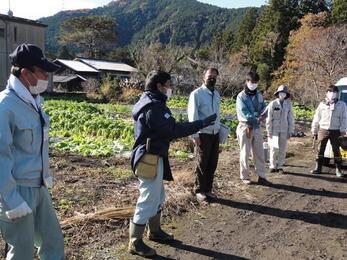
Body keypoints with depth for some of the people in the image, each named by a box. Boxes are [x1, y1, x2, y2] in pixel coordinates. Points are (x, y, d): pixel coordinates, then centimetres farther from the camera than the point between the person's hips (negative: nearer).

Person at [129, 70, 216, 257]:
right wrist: (202, 124, -18)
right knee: (148, 200, -2)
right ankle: (135, 243, 10)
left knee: (157, 197, 22)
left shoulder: (149, 102, 13)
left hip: (152, 156, 11)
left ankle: (155, 231, 38)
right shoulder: (154, 107, -21)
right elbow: (173, 130, -23)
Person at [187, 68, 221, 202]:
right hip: (203, 134, -6)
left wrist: (219, 129, 9)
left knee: (212, 163, 11)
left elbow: (217, 113, 14)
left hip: (215, 133, 6)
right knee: (202, 164, 5)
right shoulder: (197, 94, -10)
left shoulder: (216, 94, 10)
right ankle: (200, 190, 20)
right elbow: (193, 115, -12)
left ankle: (208, 189, 25)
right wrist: (195, 135, -15)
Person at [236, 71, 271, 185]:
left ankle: (261, 176, 15)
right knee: (245, 153, 3)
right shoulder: (241, 96, -10)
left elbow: (264, 107, 8)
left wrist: (263, 115, -14)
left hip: (256, 128, 5)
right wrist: (257, 119, -23)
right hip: (245, 128, -5)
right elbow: (244, 113, -19)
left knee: (259, 153, 7)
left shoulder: (259, 95, 9)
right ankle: (245, 177, 15)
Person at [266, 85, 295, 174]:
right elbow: (269, 118, -5)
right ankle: (272, 166, 11)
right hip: (274, 130, -3)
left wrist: (290, 131, 3)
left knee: (283, 149, 4)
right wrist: (269, 131, -7)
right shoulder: (273, 104, -4)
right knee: (275, 148, -4)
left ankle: (279, 166, 15)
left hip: (284, 130, 3)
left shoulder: (288, 104, 4)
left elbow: (291, 119, 7)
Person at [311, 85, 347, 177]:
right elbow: (316, 118, 8)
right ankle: (318, 168, 14)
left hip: (335, 131, -1)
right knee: (320, 150, 6)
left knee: (336, 150, 4)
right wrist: (314, 131, 6)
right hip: (323, 130, 2)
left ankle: (338, 170, 11)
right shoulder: (322, 104, 6)